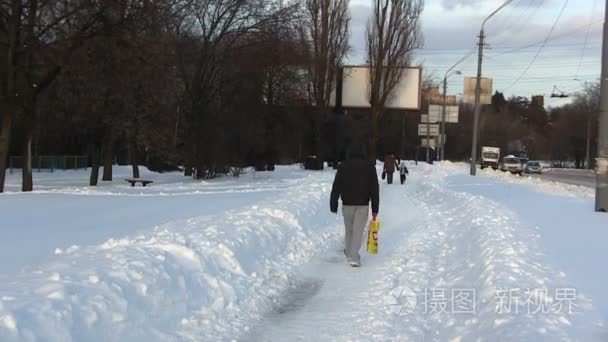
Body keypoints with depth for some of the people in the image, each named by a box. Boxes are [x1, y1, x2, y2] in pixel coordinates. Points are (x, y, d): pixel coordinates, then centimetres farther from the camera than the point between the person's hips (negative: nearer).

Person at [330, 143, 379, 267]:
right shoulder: (370, 166, 3)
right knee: (358, 231, -3)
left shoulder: (343, 166, 2)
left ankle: (349, 252, 28)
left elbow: (336, 187, 0)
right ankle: (353, 257, -12)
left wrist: (333, 205, 6)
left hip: (347, 204, 1)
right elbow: (374, 189, 2)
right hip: (363, 205, -1)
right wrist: (375, 208, 4)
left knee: (348, 229, 17)